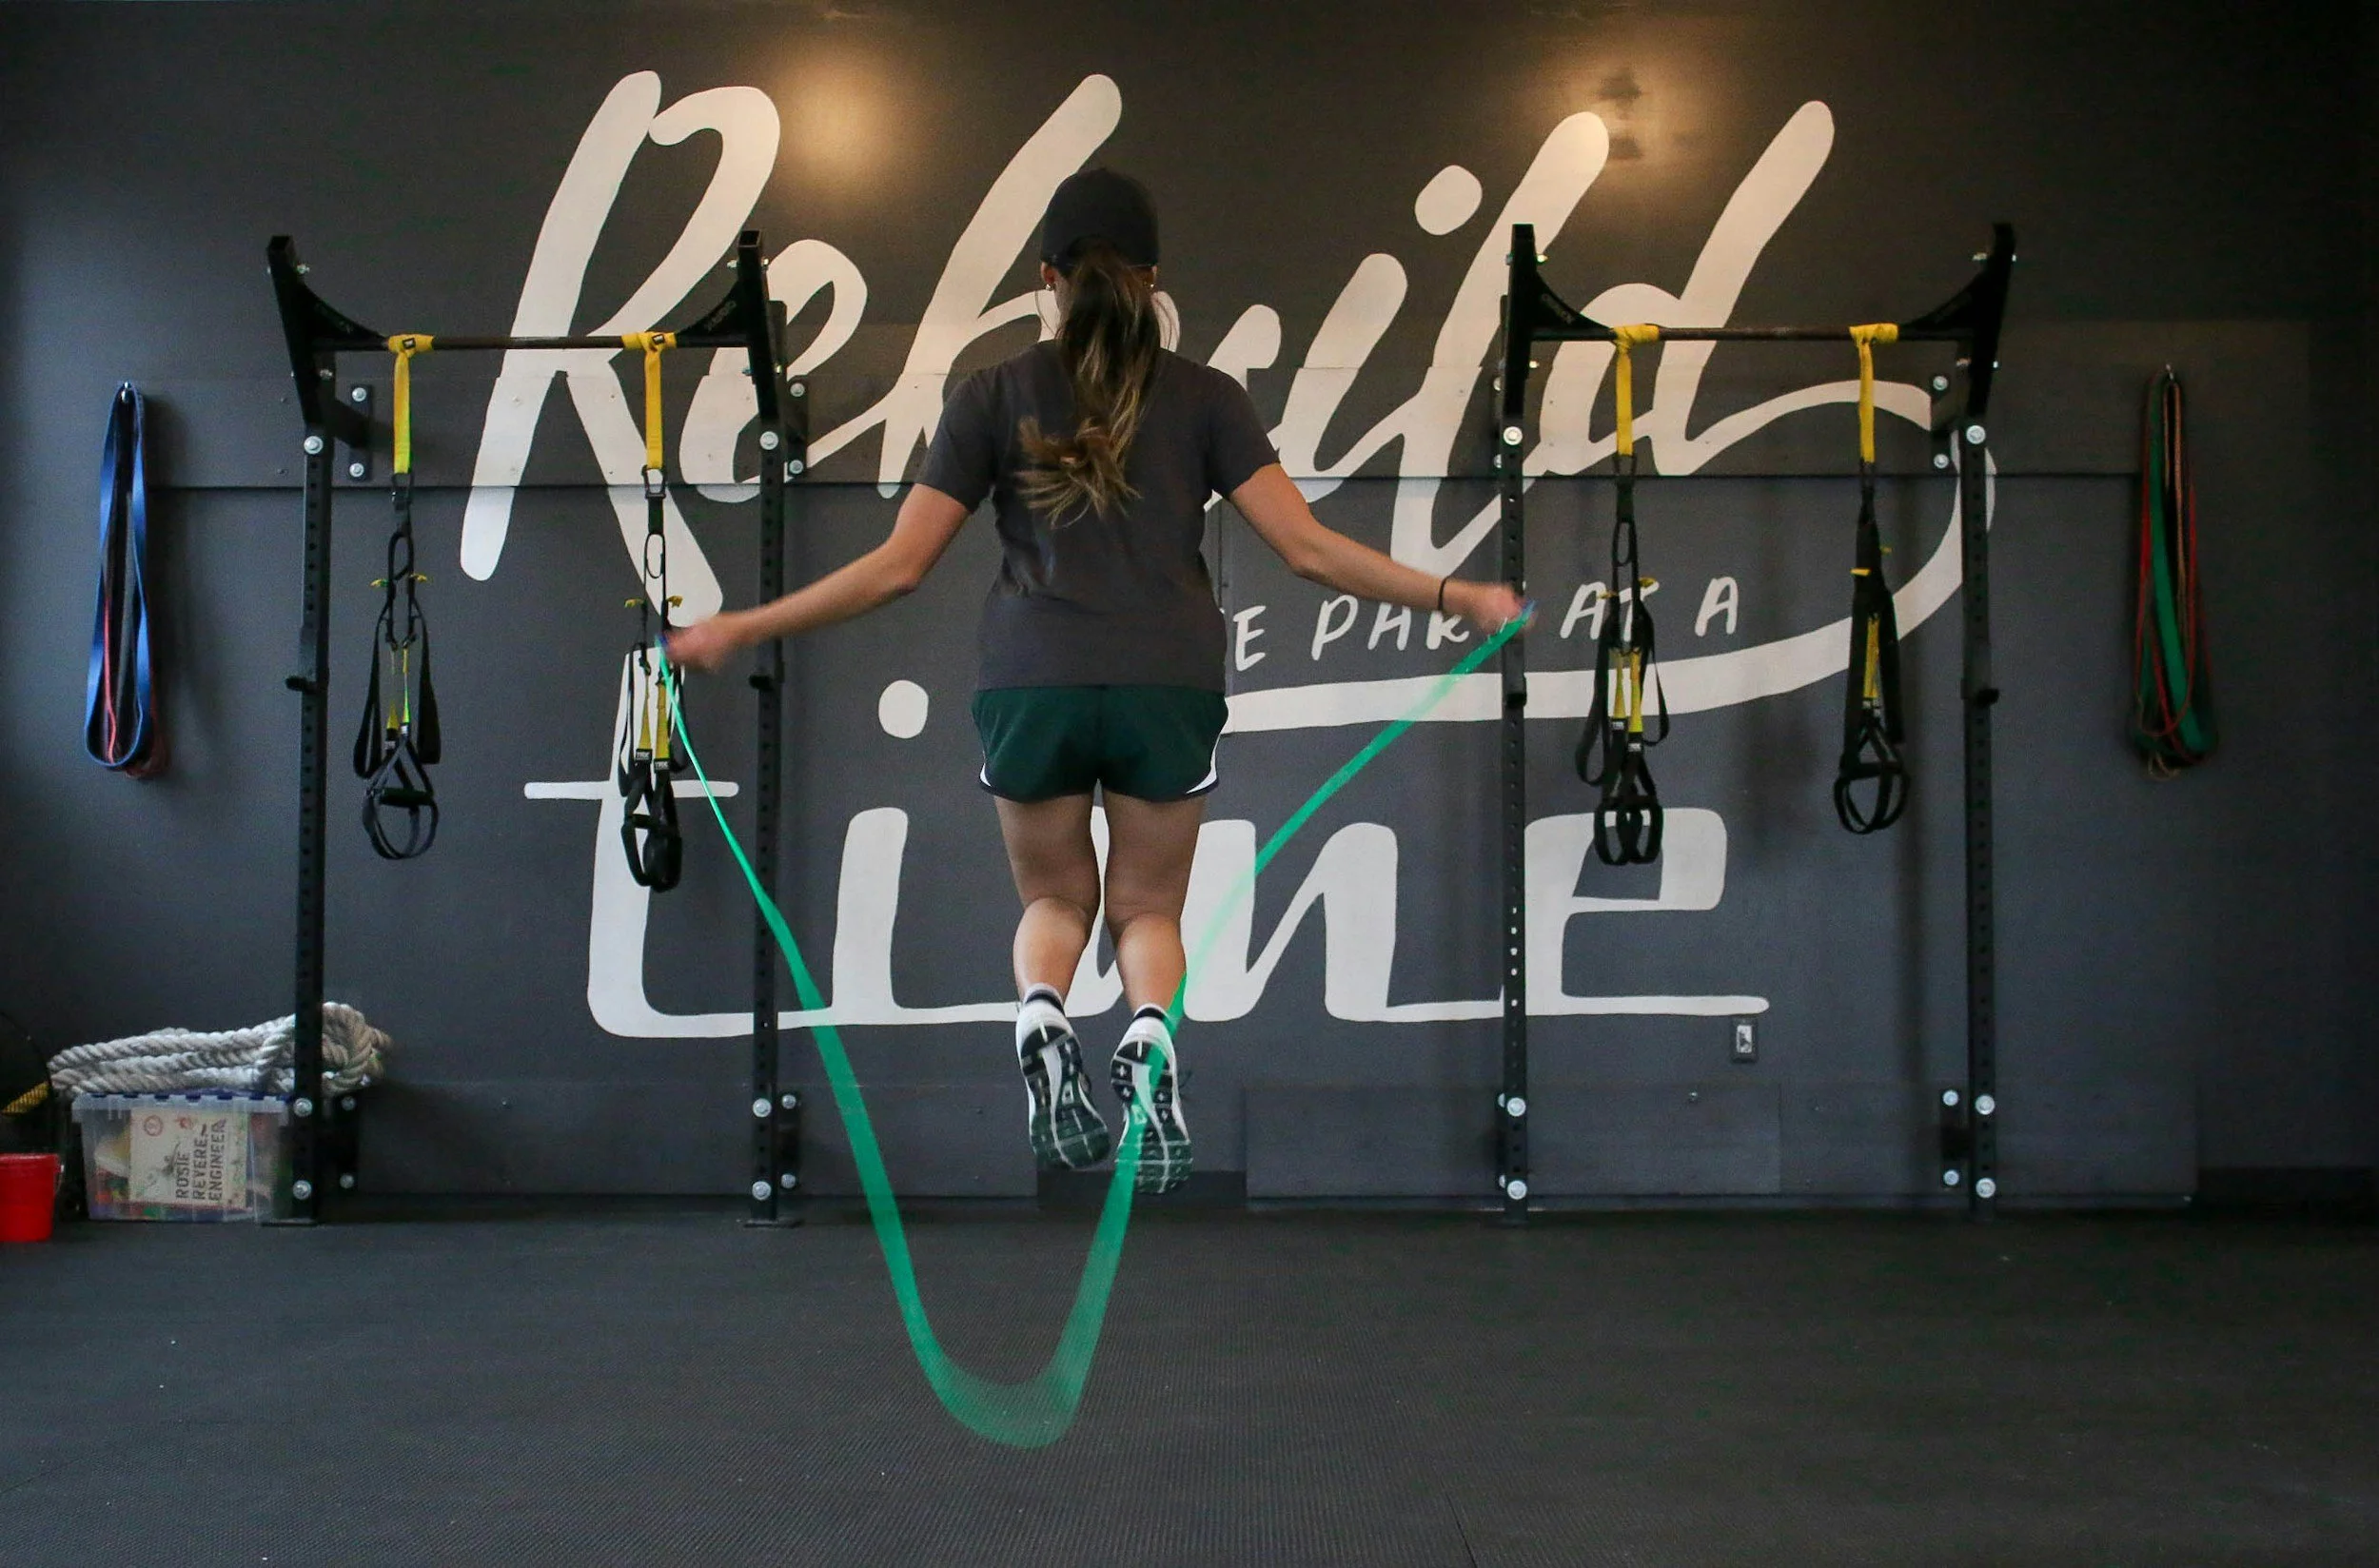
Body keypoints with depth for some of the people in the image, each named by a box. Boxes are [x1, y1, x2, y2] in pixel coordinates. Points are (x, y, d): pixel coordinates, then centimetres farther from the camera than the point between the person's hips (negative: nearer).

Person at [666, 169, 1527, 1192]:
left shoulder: (994, 395, 8)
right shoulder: (1206, 397, 8)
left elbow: (898, 567, 3)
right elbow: (1306, 548, -1)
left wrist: (737, 630, 11)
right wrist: (1455, 597, 6)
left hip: (1031, 685, 0)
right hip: (1169, 687, 0)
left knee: (1054, 897, 22)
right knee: (1148, 906, 18)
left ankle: (1040, 1012, -11)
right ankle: (1150, 1037, -14)